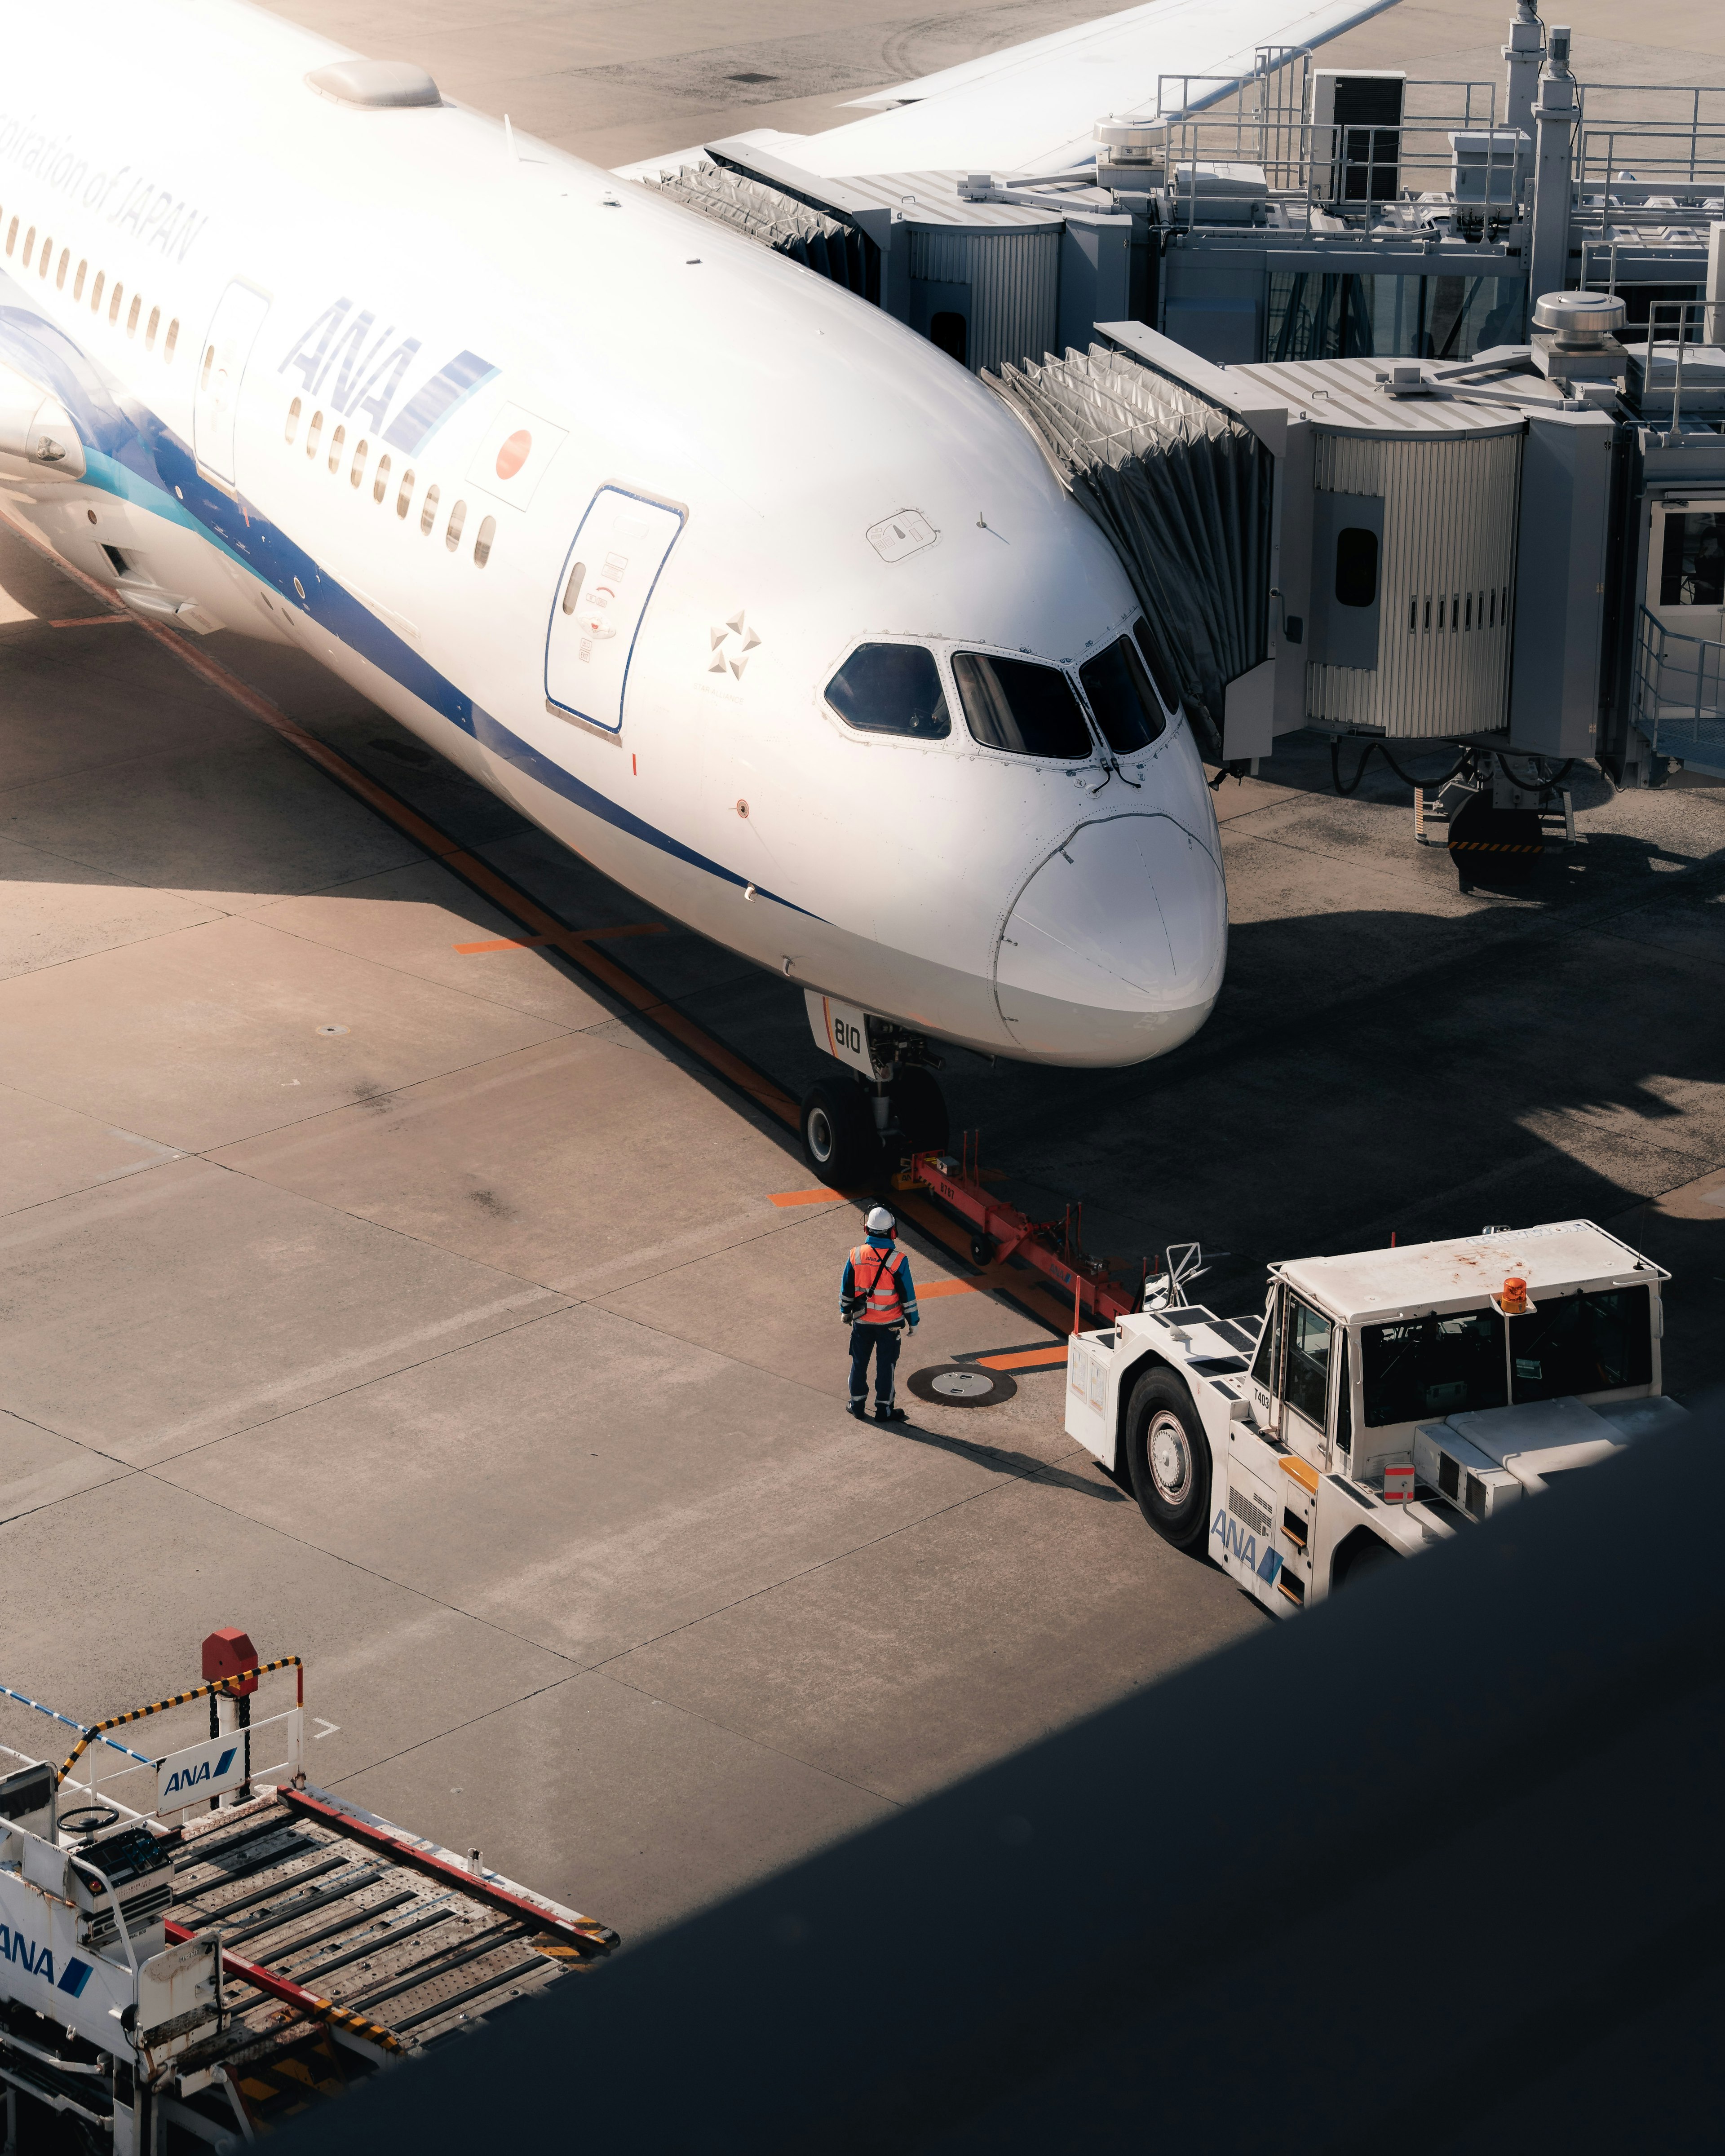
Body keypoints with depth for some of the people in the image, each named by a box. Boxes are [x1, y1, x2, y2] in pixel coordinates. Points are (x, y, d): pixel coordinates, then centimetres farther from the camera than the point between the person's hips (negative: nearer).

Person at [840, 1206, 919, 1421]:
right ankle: (883, 1409, 17)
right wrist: (913, 1321, 2)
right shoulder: (898, 1260, -18)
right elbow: (908, 1295, -10)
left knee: (859, 1362, 16)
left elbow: (846, 1289, 1)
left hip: (861, 1321, 2)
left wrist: (845, 1312, 17)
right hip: (889, 1323, -2)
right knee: (886, 1365, 10)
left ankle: (858, 1404, 26)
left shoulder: (855, 1256, -10)